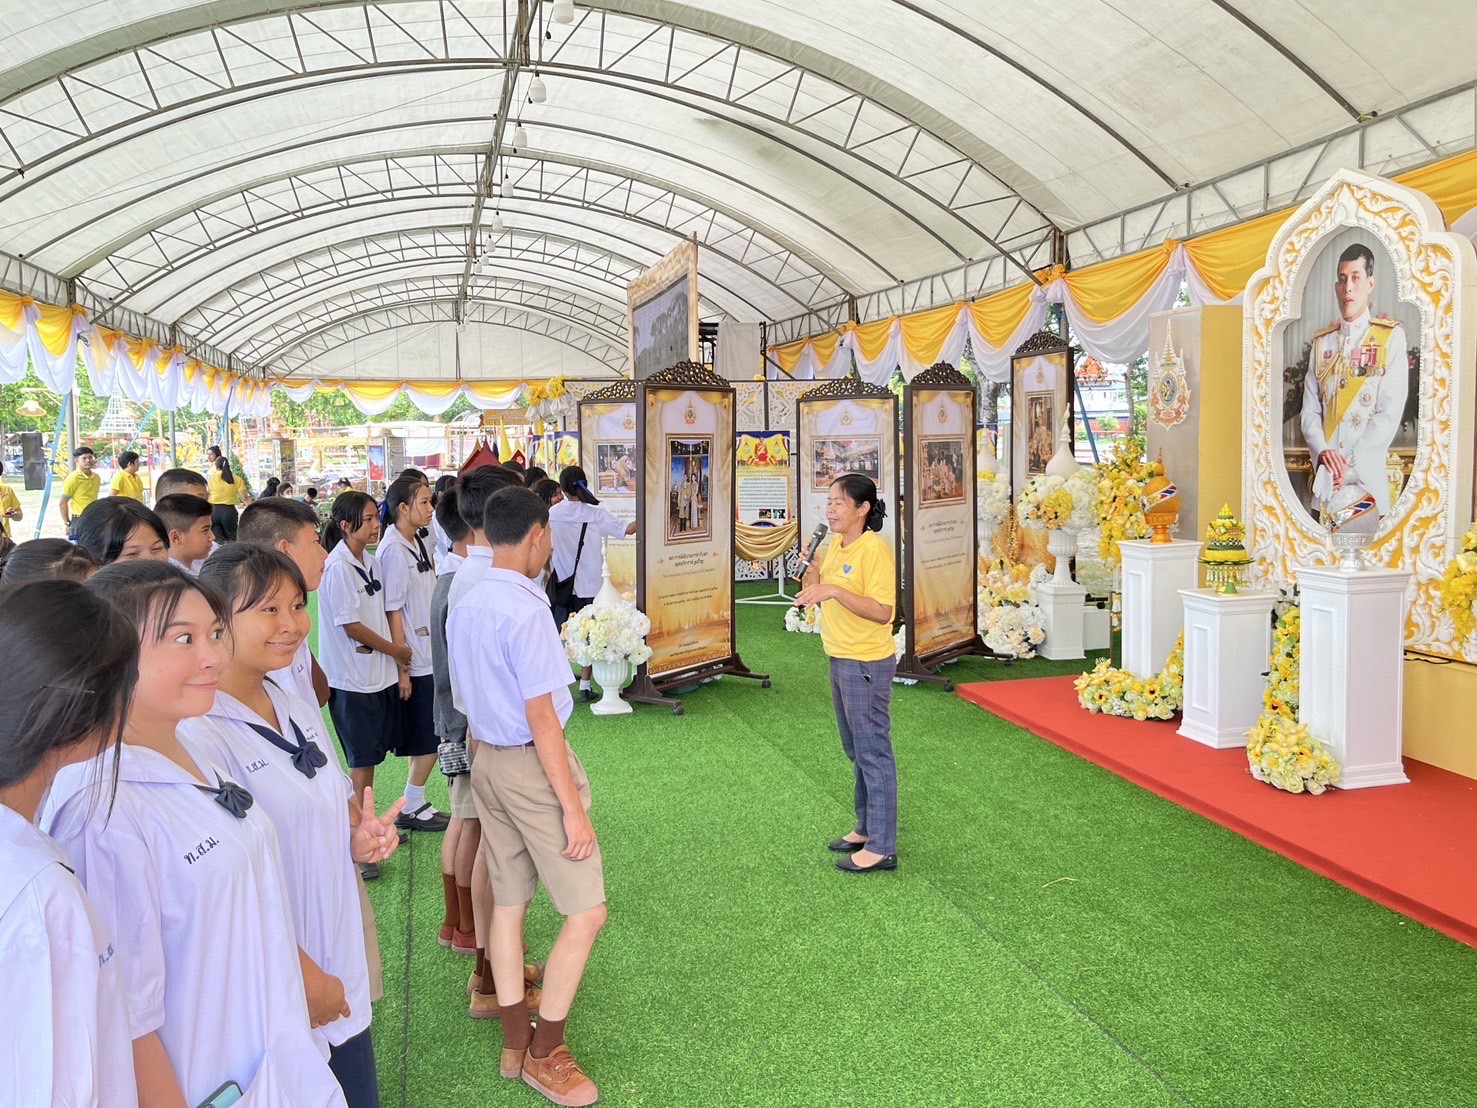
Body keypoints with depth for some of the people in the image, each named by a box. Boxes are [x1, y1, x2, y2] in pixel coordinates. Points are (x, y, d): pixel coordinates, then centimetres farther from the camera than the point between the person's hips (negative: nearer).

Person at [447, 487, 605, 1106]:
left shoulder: (463, 609, 6)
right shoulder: (527, 610, -20)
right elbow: (540, 718, -21)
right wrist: (572, 806, -16)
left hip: (487, 762, 9)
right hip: (534, 765, -9)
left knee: (508, 904, 17)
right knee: (586, 912, 2)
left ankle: (516, 1044, 29)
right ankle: (544, 1055, 12)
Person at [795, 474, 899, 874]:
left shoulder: (874, 549, -18)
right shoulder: (835, 544, 8)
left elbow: (883, 612, -25)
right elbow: (823, 597, 15)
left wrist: (834, 590, -32)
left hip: (867, 664, -9)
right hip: (841, 659, 9)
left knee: (873, 753, -1)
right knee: (856, 752, 19)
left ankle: (881, 848, 7)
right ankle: (867, 829, 33)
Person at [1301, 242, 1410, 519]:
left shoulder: (1391, 337, 1)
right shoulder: (1322, 342, 13)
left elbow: (1390, 413, -6)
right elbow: (1309, 411, 8)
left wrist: (1352, 467, -14)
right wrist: (1322, 452, -10)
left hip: (1368, 479, -3)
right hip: (1325, 481, 3)